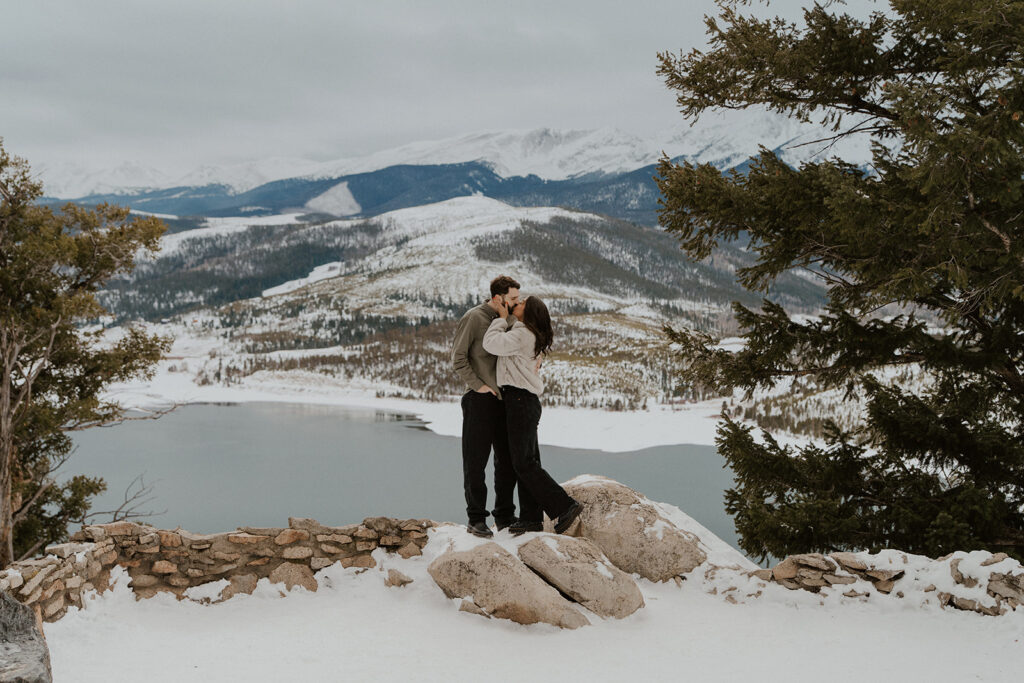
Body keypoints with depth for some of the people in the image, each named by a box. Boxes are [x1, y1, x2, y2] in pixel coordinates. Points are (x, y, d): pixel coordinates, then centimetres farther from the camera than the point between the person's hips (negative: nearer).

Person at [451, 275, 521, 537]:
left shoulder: (506, 320, 13)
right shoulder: (474, 317, -8)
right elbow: (458, 357, -10)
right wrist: (477, 385, -14)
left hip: (503, 399, 7)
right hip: (480, 399, -7)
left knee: (507, 460, 10)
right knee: (476, 461, 0)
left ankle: (505, 516, 20)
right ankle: (476, 519, 7)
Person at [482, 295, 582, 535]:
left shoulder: (522, 334, -16)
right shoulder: (531, 336, 15)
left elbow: (491, 343, -22)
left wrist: (501, 318, -9)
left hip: (520, 400, -10)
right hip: (528, 401, 10)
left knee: (524, 463, -8)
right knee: (526, 460, 10)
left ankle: (565, 506, -7)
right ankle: (531, 518, 14)